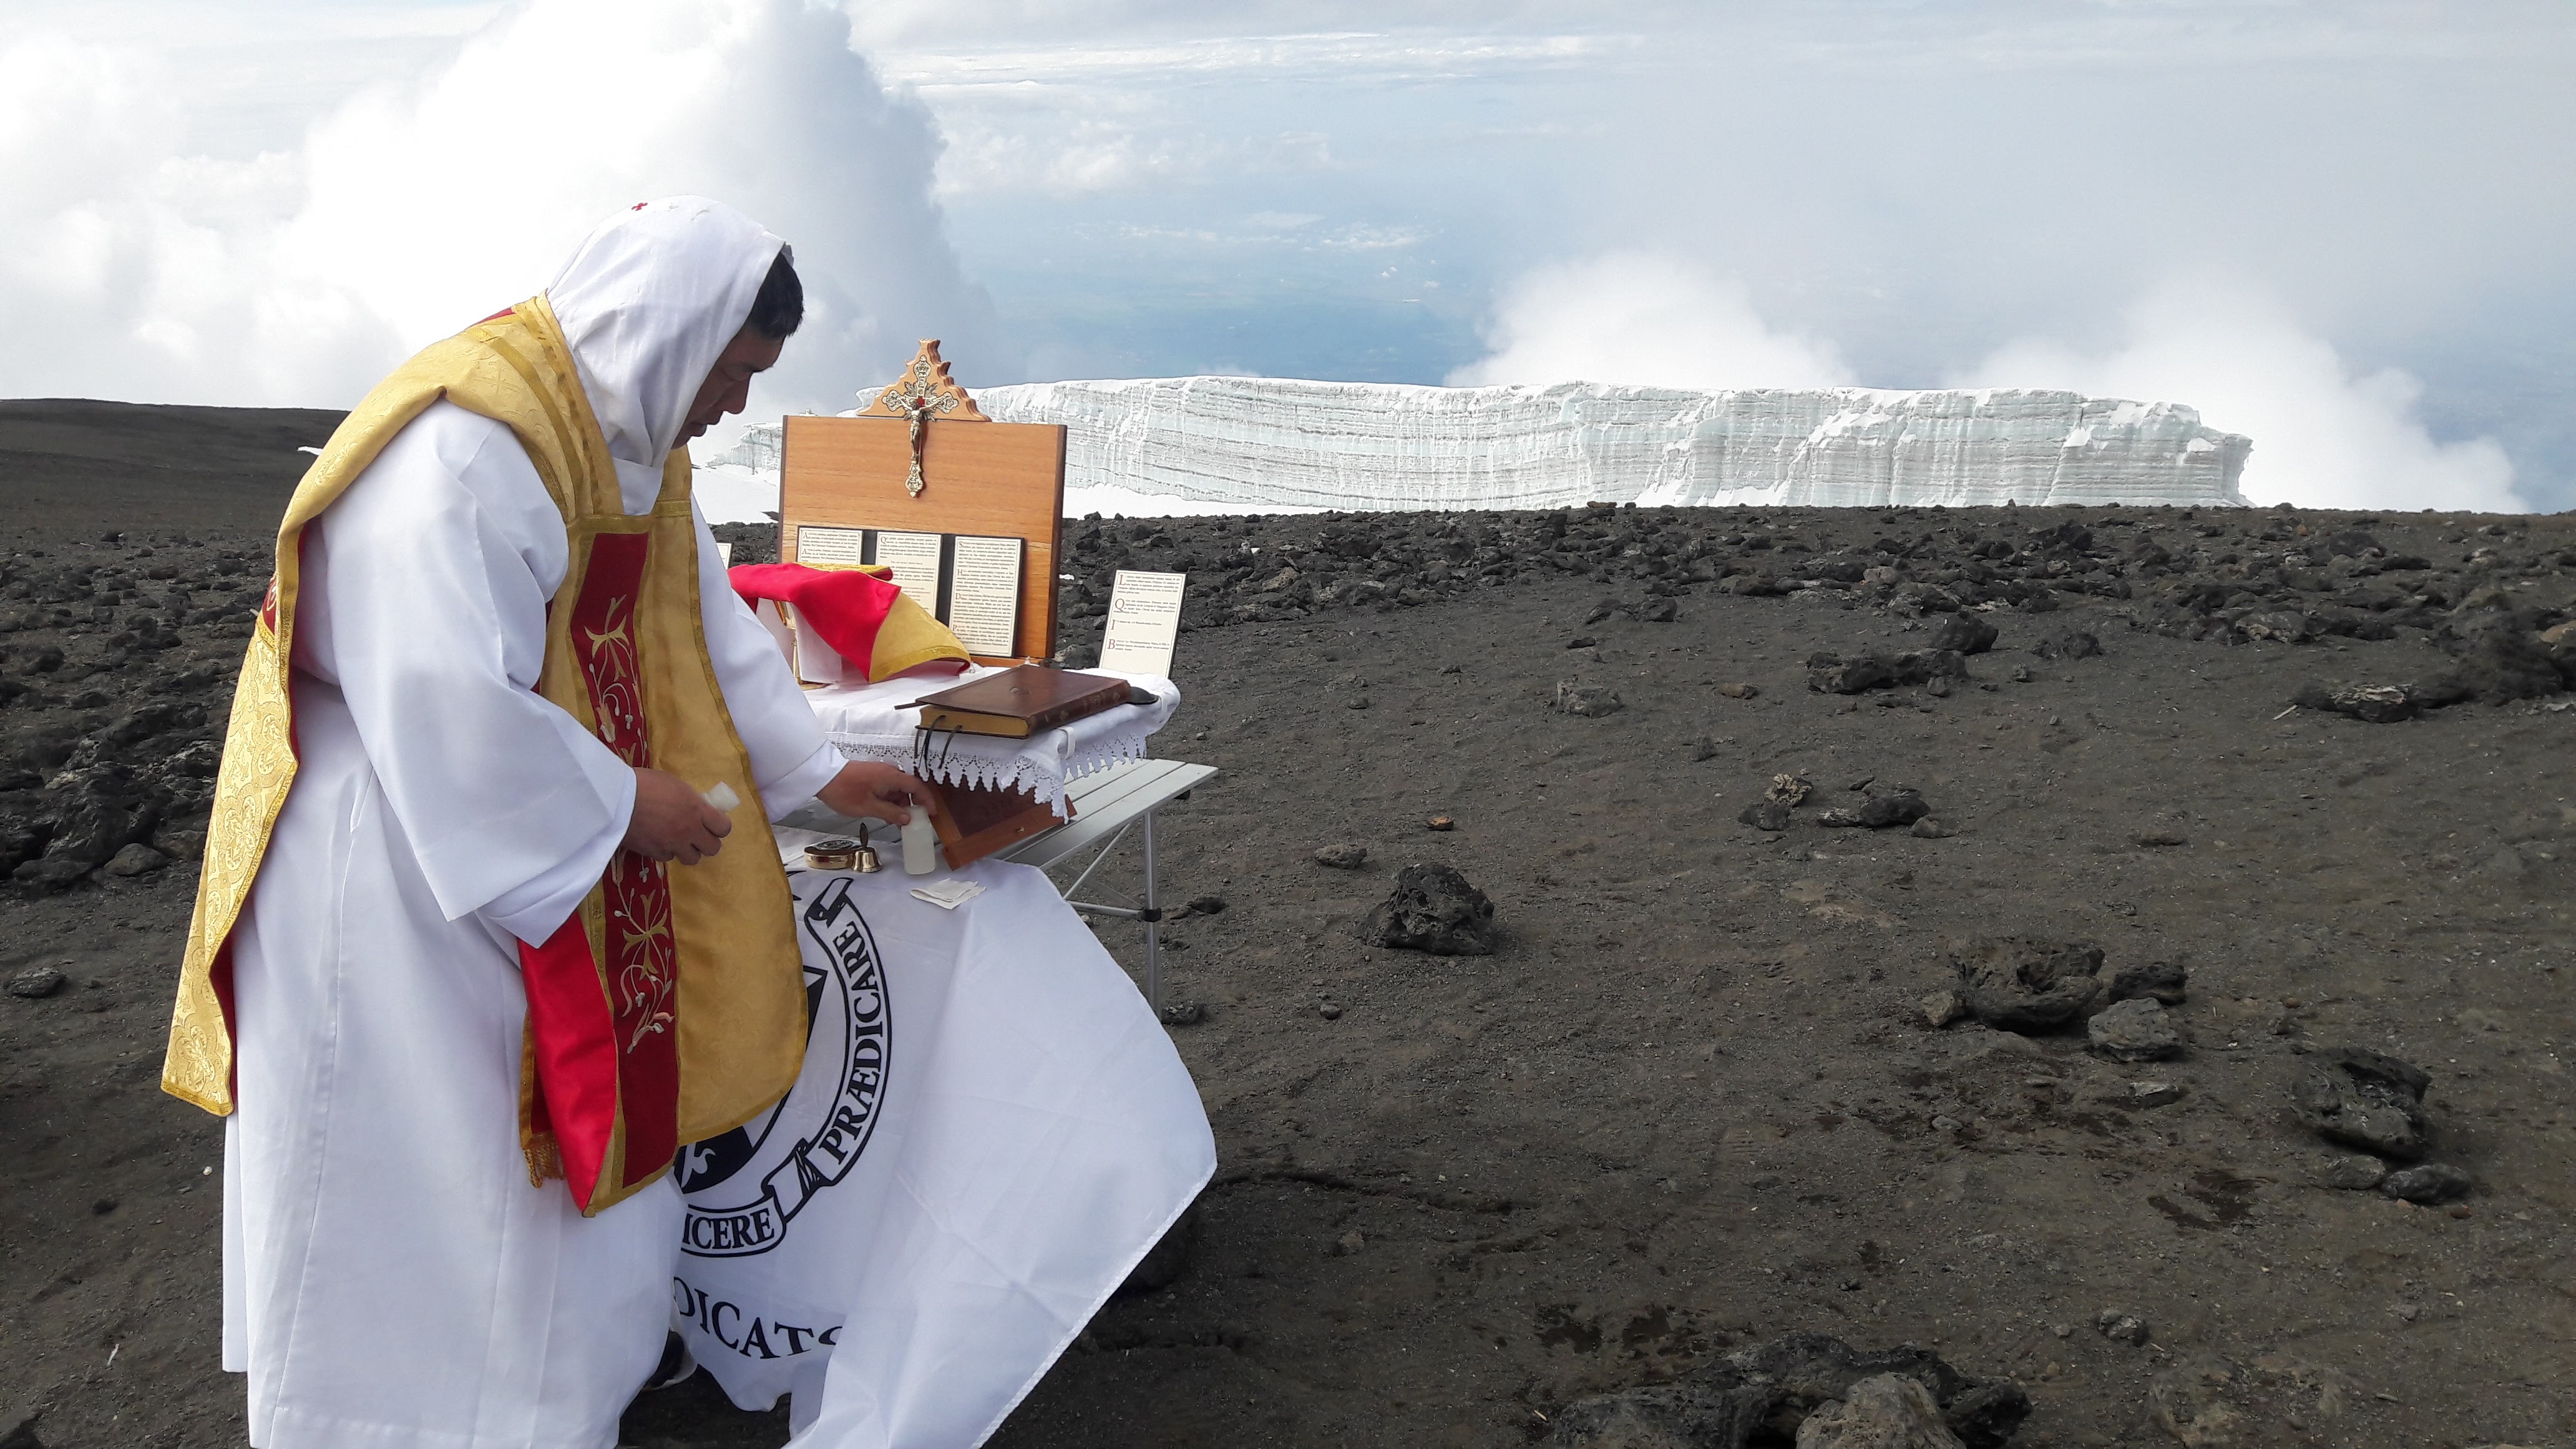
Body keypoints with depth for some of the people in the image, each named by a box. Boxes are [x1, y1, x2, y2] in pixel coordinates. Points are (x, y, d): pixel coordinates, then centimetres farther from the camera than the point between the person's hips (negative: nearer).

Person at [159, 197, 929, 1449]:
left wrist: (814, 772, 10)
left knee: (565, 1155, 17)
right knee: (415, 1189, 4)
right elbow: (448, 706, -30)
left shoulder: (627, 436, 4)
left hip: (528, 854, 10)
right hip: (393, 858, -9)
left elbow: (703, 622, 12)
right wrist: (619, 803, -19)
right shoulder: (466, 445, -27)